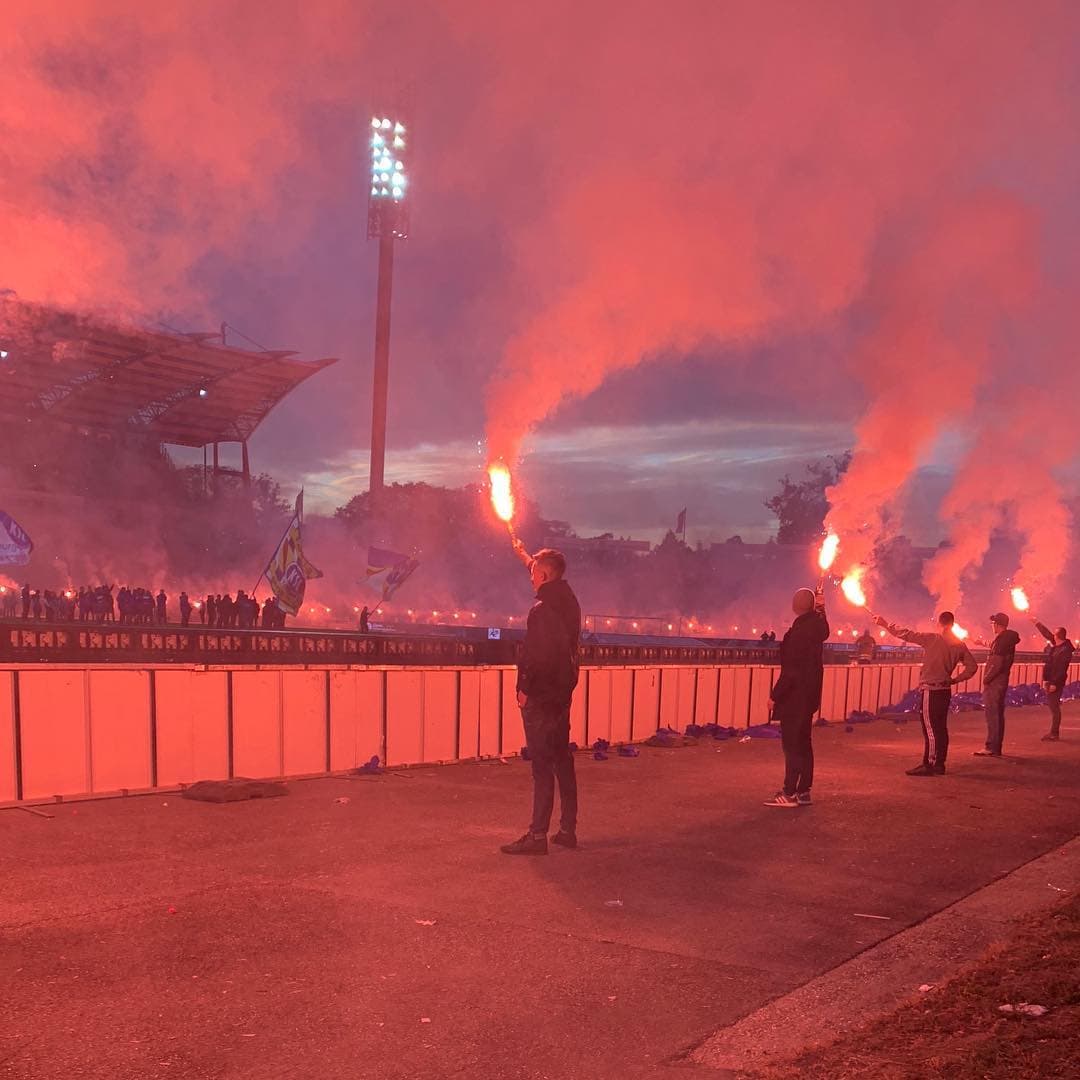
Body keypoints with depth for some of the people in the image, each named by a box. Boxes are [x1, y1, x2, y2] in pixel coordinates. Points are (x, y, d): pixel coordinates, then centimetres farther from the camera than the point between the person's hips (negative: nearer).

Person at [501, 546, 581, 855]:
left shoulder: (542, 610, -20)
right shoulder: (568, 602, 7)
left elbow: (536, 656, -25)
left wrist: (525, 688, -12)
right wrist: (526, 558, 42)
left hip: (540, 698, -9)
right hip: (563, 694, 9)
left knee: (542, 766, -6)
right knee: (563, 761, 15)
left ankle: (537, 835, -1)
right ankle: (568, 830, 23)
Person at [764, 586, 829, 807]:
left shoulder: (800, 629, -20)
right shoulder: (817, 625, 5)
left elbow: (791, 669, -22)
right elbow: (825, 633, 34)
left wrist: (775, 694, -16)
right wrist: (820, 609, 30)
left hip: (795, 695, -9)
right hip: (809, 694, 9)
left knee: (792, 743, -5)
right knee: (803, 742, 13)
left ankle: (790, 793, -3)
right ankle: (803, 791, 18)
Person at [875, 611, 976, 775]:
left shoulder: (933, 639, -12)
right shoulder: (959, 645, 7)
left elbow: (907, 634, -12)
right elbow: (972, 666, 9)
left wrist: (886, 624, -4)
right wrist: (955, 680, 12)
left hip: (931, 691, -7)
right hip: (946, 690, 7)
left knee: (930, 729, -6)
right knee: (941, 728, 12)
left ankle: (928, 765, -5)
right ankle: (939, 764, 17)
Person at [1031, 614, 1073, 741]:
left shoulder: (1066, 650, -17)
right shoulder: (1056, 645, 8)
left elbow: (1062, 669, -21)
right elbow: (1047, 633, 24)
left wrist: (1055, 683, -23)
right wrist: (1036, 623, 33)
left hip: (1056, 682, -9)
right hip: (1050, 680, 9)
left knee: (1054, 707, -7)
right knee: (1053, 706, 13)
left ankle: (1054, 734, -4)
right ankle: (1053, 732, 20)